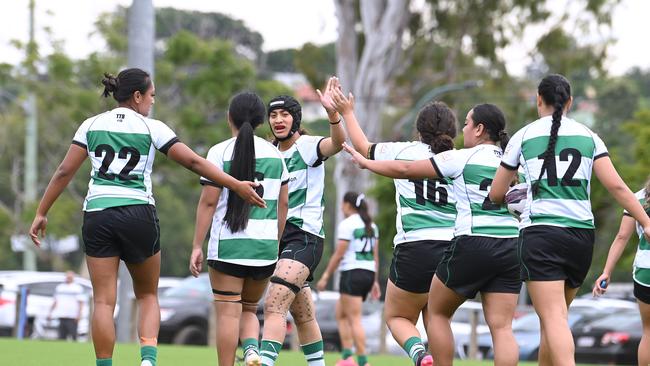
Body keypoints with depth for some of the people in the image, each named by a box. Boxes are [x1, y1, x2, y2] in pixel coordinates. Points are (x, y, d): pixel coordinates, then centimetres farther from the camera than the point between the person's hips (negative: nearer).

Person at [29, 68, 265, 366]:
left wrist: (41, 213, 11)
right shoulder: (151, 128, 1)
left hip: (97, 214, 1)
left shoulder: (91, 125, 8)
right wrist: (237, 186, 0)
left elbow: (64, 172, 5)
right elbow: (194, 162, -3)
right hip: (138, 215, -1)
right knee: (148, 295, 14)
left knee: (103, 301, 4)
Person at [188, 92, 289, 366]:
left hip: (228, 246, -4)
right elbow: (283, 204, 12)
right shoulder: (274, 154, 9)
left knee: (228, 313, -1)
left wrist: (197, 246, -3)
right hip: (265, 247, 4)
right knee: (248, 309, 18)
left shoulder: (220, 152, -4)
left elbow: (208, 202, -7)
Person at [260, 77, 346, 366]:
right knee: (303, 316, 16)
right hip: (280, 238, 8)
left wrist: (332, 113, -47)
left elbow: (337, 142, -29)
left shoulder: (307, 146, -7)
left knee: (273, 305, -23)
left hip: (305, 236, -8)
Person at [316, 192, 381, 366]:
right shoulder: (371, 225, 14)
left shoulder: (347, 224, -8)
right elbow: (375, 255, 15)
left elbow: (339, 254, -11)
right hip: (369, 273, 8)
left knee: (355, 320, -7)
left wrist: (325, 277, -6)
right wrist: (375, 281, 18)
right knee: (341, 314, 16)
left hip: (352, 273, -8)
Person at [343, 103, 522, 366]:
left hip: (472, 244, -5)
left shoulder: (461, 158, 0)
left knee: (437, 312, 15)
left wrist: (365, 163, 18)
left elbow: (405, 170, 5)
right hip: (510, 248, 5)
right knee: (501, 327, -1)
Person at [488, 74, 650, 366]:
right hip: (582, 234, 4)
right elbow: (616, 186, 0)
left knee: (554, 318, -13)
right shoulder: (588, 136, 10)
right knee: (556, 316, 18)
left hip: (540, 232, -4)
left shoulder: (524, 136, 6)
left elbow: (496, 194, 11)